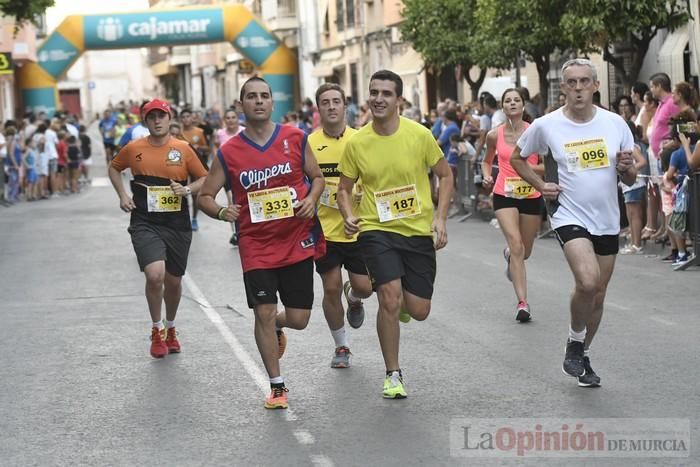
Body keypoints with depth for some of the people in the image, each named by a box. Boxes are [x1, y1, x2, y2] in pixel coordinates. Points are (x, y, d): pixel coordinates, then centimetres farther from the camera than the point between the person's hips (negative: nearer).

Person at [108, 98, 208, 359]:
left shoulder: (183, 149, 0)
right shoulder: (134, 149, 0)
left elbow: (204, 179, 8)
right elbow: (114, 168, 19)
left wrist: (188, 190, -11)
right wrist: (122, 195, 6)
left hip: (177, 225, 2)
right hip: (145, 224, -2)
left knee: (174, 281, 12)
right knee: (155, 274, -21)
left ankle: (170, 329, 38)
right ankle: (157, 330, 1)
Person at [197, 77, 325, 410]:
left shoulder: (295, 138, 0)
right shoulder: (229, 152, -3)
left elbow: (317, 176, 12)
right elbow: (205, 195, 4)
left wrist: (311, 200, -8)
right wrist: (221, 212, -18)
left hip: (297, 241, 1)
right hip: (256, 245, -1)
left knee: (298, 318, 3)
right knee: (263, 313, -6)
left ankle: (275, 326, 42)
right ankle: (277, 386, 10)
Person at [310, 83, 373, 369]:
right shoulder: (309, 144, -4)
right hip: (324, 229, 0)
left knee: (364, 287, 0)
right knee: (331, 288, 1)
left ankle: (353, 299, 39)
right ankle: (341, 347, 20)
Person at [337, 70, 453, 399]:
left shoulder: (420, 135, -7)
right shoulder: (356, 143, -5)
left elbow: (445, 176, 4)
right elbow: (344, 188, 8)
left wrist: (440, 218, -6)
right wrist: (349, 216, -12)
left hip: (419, 231, 1)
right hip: (377, 230, -1)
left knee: (418, 311, 1)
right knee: (390, 297, -19)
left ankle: (402, 304, 42)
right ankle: (393, 375, -1)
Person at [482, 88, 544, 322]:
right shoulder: (495, 135, 0)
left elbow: (548, 166, -2)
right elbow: (486, 161, 18)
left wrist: (529, 167, -20)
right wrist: (486, 176, -3)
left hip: (531, 195, 1)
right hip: (504, 195, -1)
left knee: (525, 251, 14)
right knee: (517, 246, -18)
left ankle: (509, 255, 53)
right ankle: (522, 302, -18)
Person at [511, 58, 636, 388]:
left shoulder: (615, 123, -1)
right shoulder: (545, 126, -7)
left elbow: (630, 180, 7)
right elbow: (516, 157, 10)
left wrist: (626, 167, -15)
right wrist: (540, 185, -4)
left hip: (607, 221, 4)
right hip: (570, 216, -4)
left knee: (598, 294, 12)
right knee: (587, 281, -26)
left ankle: (583, 357, 32)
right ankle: (575, 343, 0)